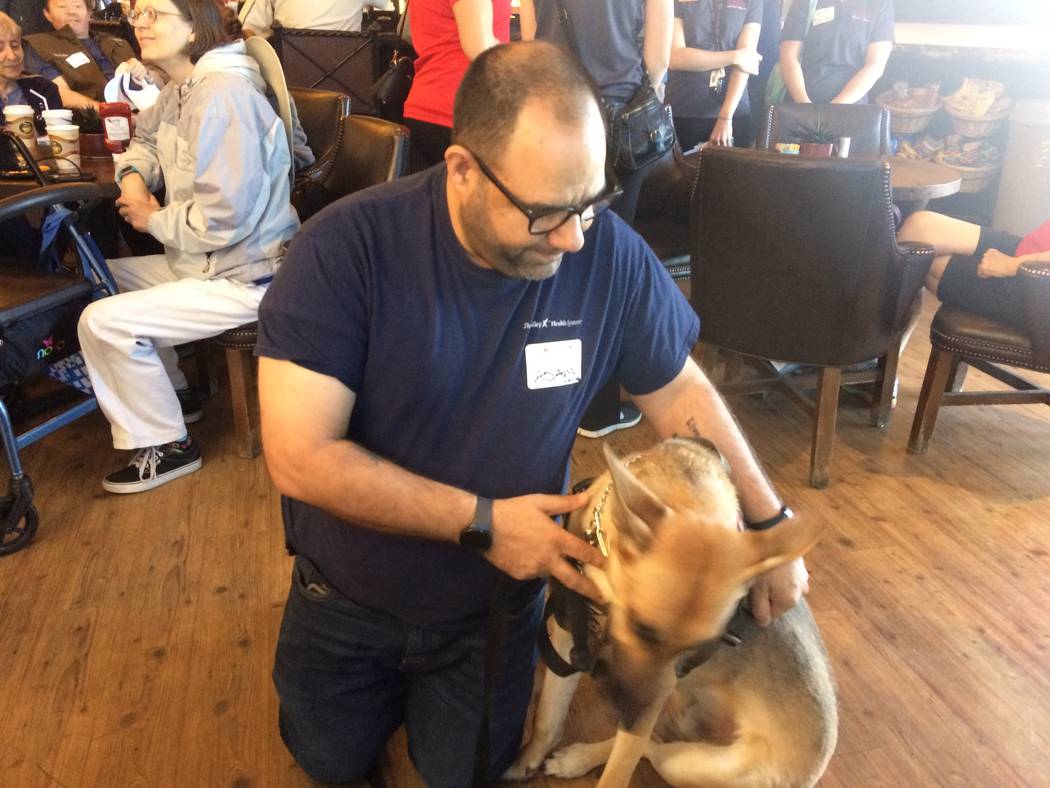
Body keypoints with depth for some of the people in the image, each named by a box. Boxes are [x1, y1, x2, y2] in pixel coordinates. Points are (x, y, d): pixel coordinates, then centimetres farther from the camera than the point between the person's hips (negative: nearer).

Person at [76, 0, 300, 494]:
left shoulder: (223, 96, -21)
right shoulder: (181, 90, 10)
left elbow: (223, 217, -29)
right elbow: (146, 138, 29)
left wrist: (154, 220, -10)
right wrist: (133, 177, 5)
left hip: (246, 277, -10)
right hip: (207, 262, 10)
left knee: (104, 322, -16)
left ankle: (164, 446, 3)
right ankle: (170, 393, 31)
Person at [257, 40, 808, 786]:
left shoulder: (611, 254, -20)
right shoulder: (346, 247, -27)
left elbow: (678, 390, -6)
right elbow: (299, 455, -28)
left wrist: (771, 525, -9)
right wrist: (480, 521, -28)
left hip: (498, 600, 1)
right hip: (349, 593, 0)